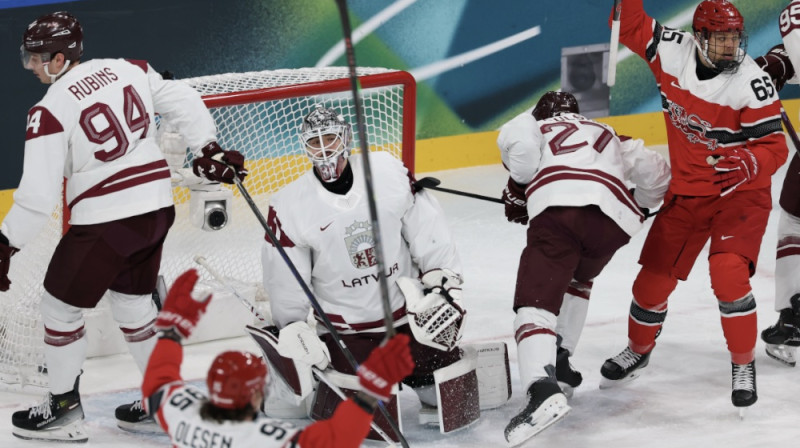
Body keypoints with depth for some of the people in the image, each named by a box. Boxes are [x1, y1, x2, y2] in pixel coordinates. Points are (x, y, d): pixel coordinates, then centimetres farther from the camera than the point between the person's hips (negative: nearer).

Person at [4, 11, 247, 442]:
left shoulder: (51, 110, -13)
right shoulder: (128, 69, 3)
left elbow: (39, 194, -15)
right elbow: (183, 102, 6)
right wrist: (209, 151, 12)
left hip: (105, 221, -7)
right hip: (157, 207, 7)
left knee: (60, 307, 11)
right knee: (133, 304, 24)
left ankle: (64, 409, 18)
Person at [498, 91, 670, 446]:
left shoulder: (533, 126, 31)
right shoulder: (606, 135, 40)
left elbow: (516, 140, 5)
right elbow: (655, 171, 34)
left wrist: (517, 189, 18)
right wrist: (638, 205, 52)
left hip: (557, 206, -4)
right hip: (615, 215, 4)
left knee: (536, 302, -10)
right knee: (576, 279, 35)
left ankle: (542, 390, -33)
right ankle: (559, 360, 29)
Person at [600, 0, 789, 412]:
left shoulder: (753, 83, -22)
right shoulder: (672, 50, -11)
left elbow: (773, 146, -20)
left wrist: (746, 164, -39)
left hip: (740, 192, -4)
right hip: (685, 191, 4)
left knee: (728, 272, -24)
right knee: (655, 275, 9)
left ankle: (744, 366, -4)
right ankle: (638, 350, 36)